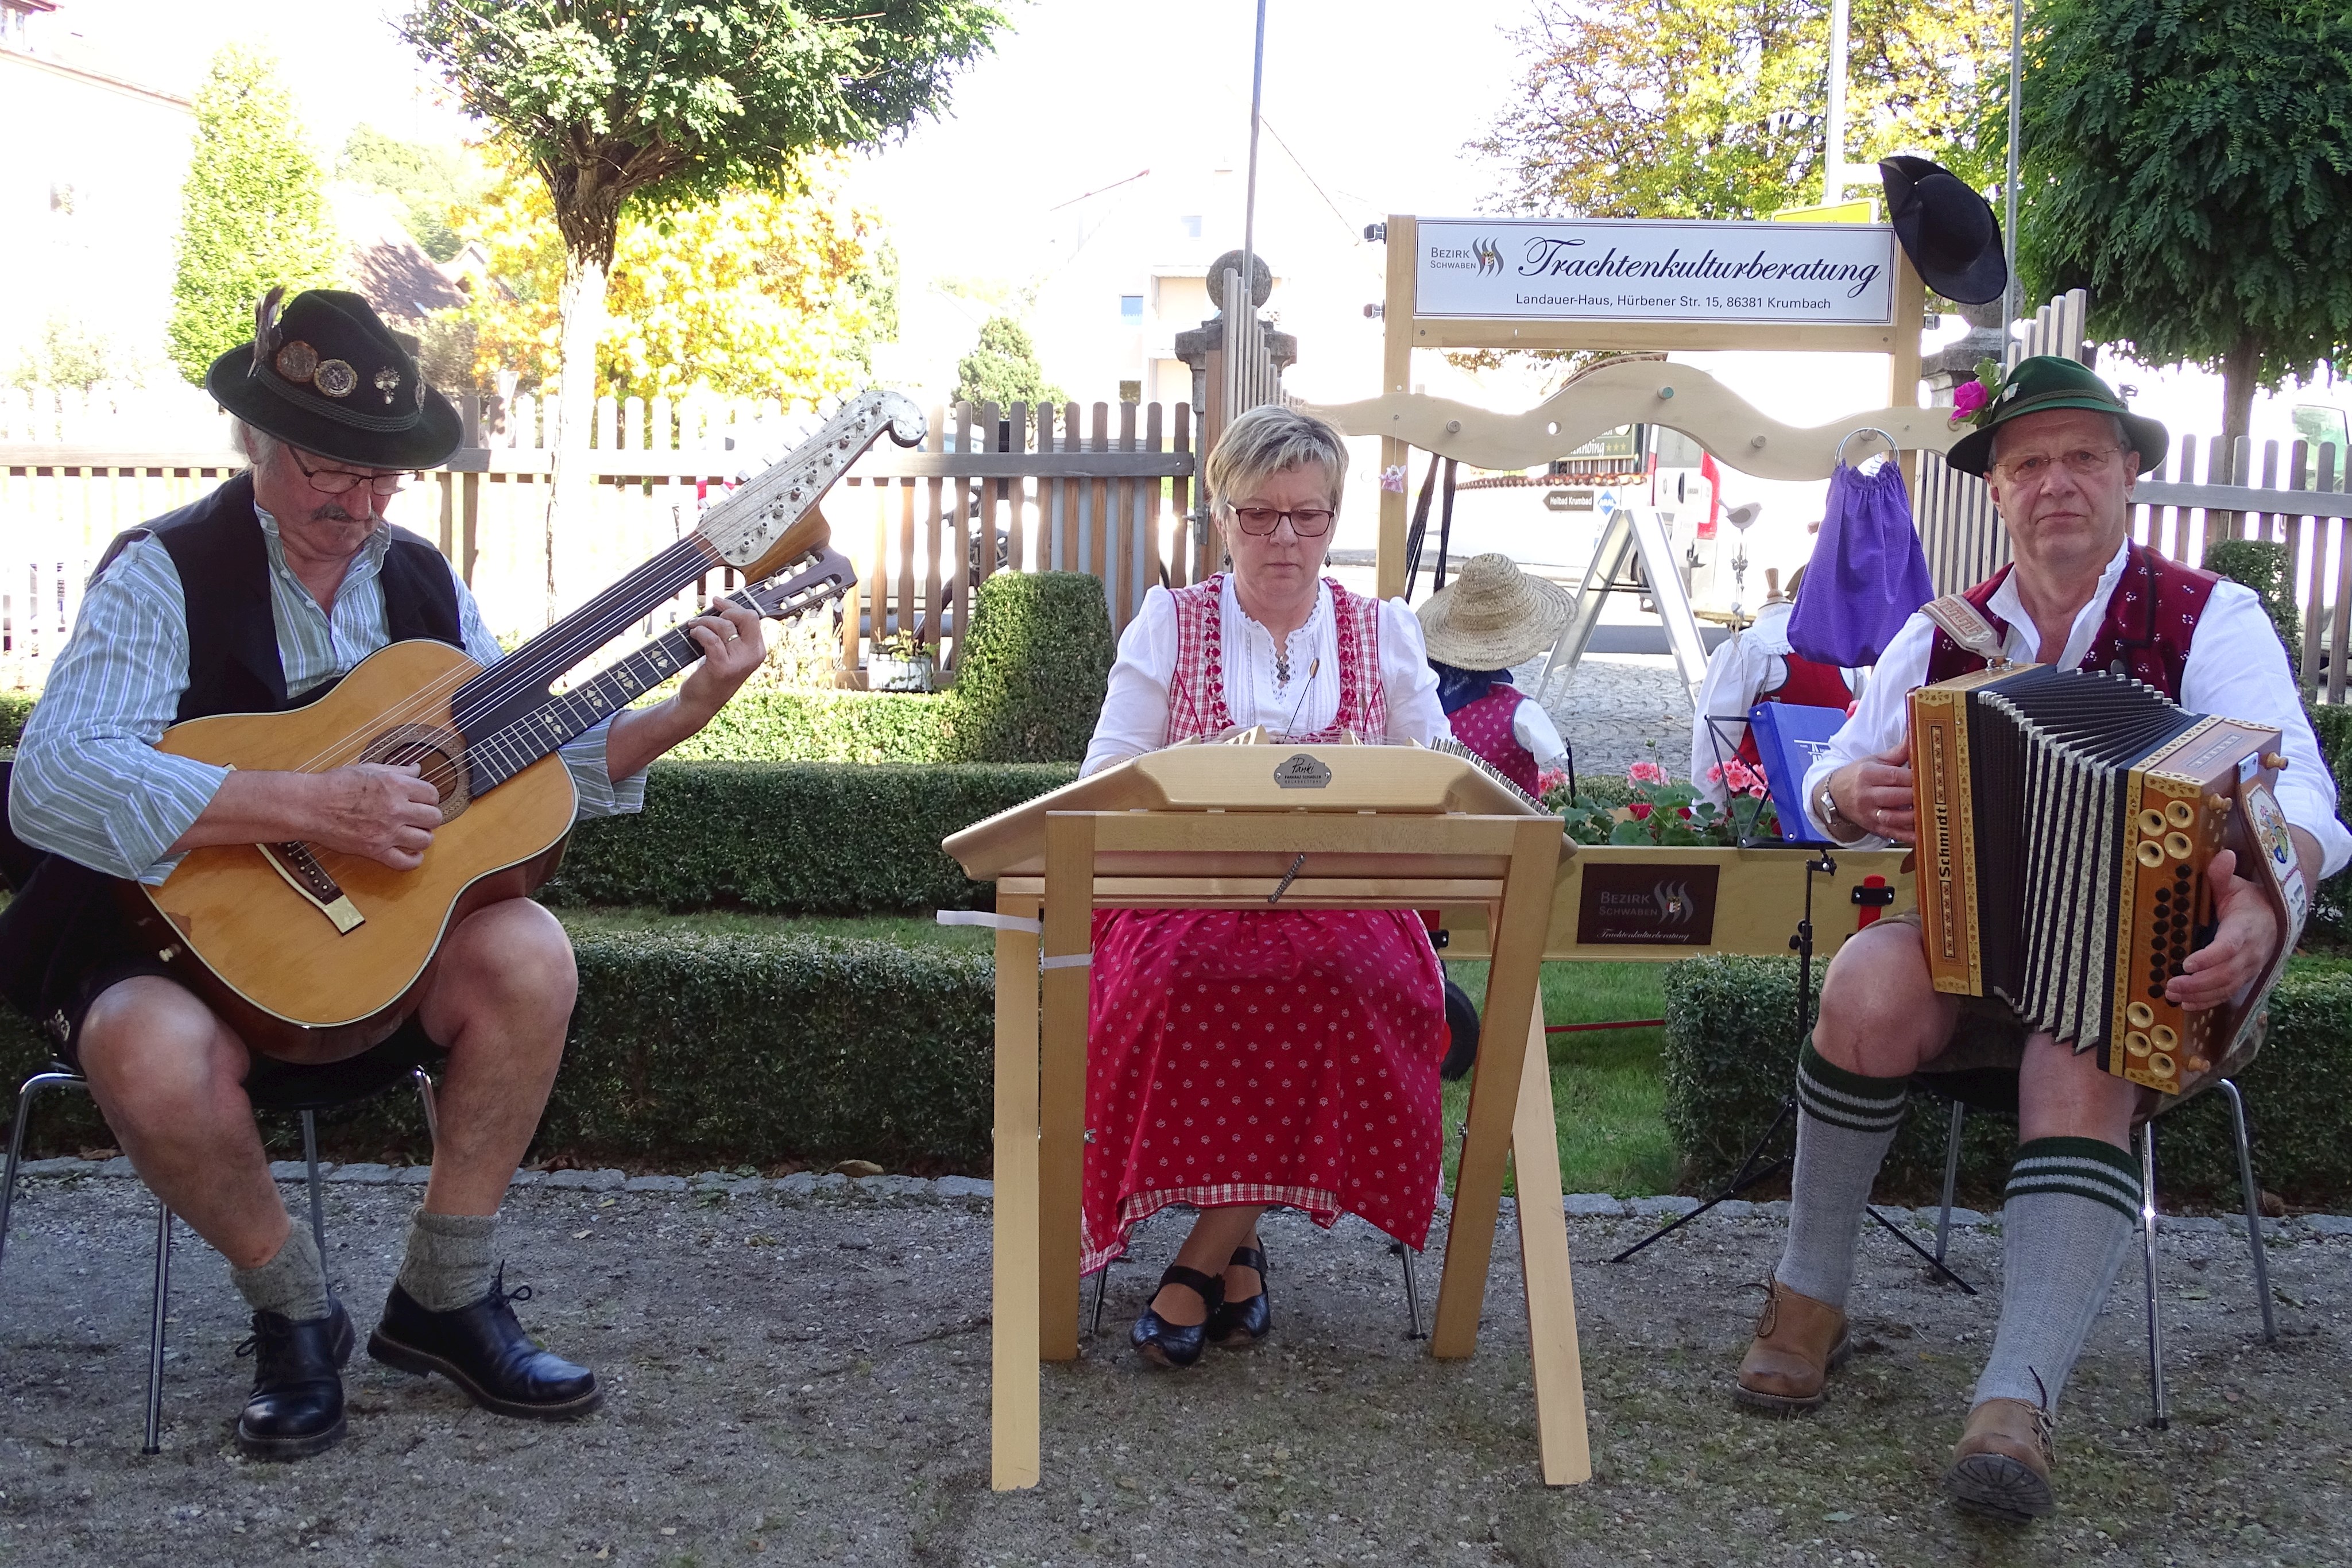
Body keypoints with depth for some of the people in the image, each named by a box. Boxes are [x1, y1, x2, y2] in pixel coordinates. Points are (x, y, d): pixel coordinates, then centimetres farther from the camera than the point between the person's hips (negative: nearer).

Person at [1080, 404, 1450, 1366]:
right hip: (1189, 894, -1)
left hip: (1341, 902, 1)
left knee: (1351, 987, -33)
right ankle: (1235, 1247, -17)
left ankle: (1205, 1256, -20)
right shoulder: (1169, 624, 10)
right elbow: (1106, 781, 4)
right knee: (1177, 980, -35)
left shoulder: (1384, 632, 14)